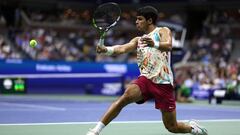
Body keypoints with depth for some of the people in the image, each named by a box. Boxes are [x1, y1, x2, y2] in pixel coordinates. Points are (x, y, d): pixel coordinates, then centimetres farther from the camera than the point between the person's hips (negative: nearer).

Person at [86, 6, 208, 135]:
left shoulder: (163, 31, 5)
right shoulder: (138, 40, 19)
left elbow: (168, 46, -17)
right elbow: (123, 48, -1)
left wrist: (154, 44, -40)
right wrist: (106, 49, -23)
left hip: (163, 83, -3)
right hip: (145, 79, 3)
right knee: (126, 96, -29)